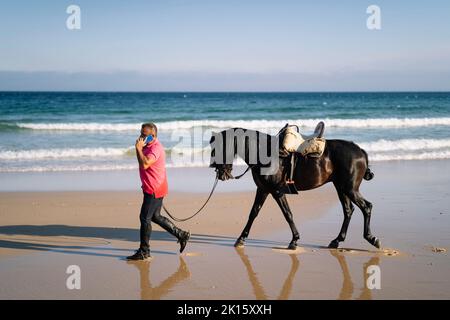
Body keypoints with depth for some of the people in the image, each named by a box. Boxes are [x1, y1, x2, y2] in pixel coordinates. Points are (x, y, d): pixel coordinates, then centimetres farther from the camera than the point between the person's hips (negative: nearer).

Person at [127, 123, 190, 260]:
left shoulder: (155, 148, -19)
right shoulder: (149, 147, 14)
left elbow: (145, 164, -34)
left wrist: (139, 148, -25)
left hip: (154, 190, -11)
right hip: (153, 188, 11)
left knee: (145, 218, -5)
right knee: (155, 217, 18)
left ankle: (144, 251, 3)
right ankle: (181, 235, 24)